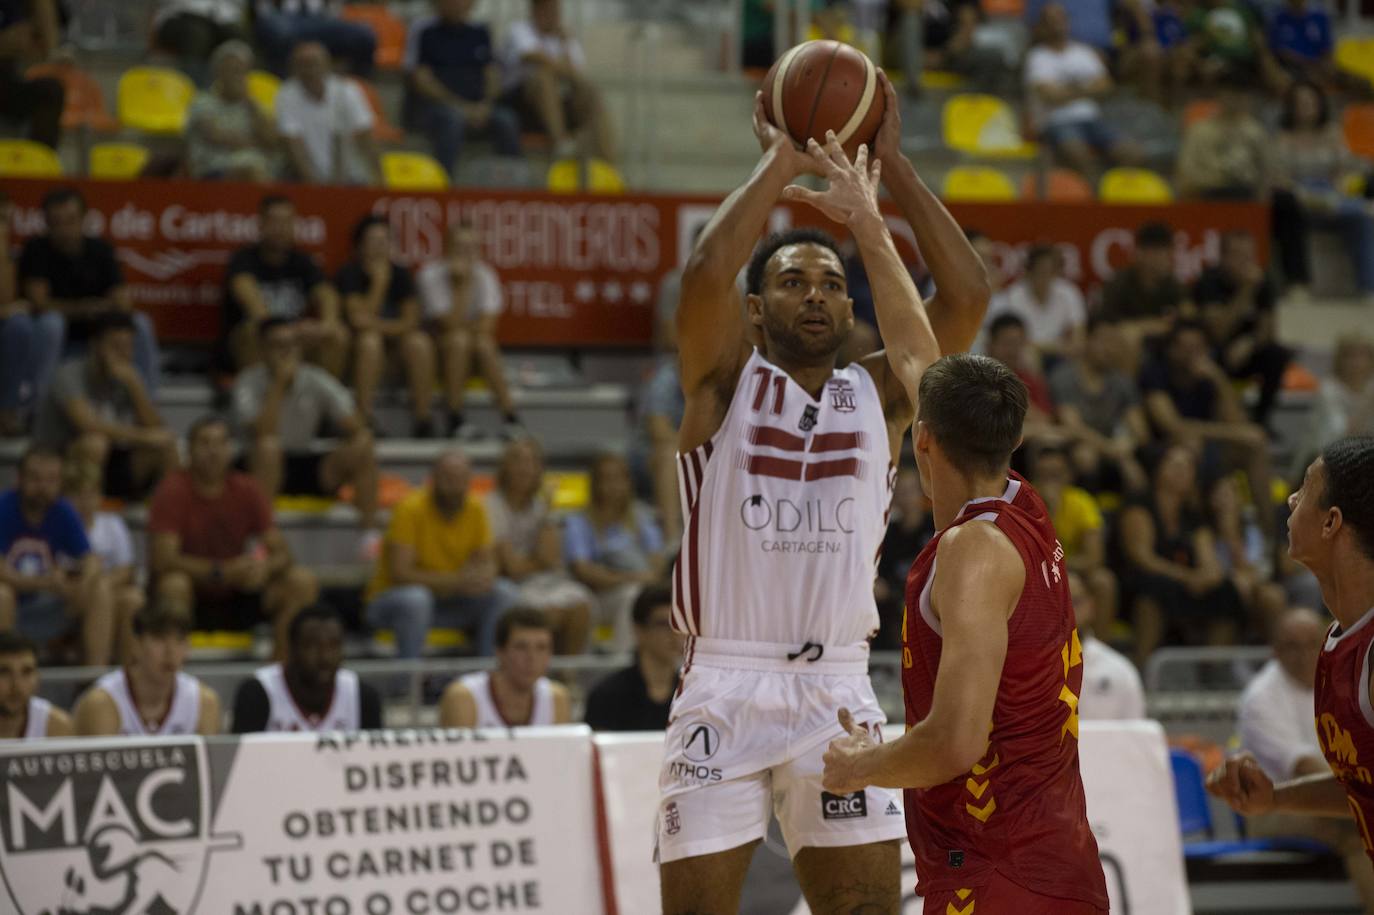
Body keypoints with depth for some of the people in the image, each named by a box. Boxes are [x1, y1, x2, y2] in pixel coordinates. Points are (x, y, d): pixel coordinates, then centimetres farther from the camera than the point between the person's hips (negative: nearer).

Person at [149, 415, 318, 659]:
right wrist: (221, 571, -34)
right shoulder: (174, 490, -14)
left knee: (303, 582, -16)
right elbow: (162, 559, -23)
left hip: (236, 596, 4)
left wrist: (265, 567, -29)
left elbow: (282, 554, -4)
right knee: (173, 584, -38)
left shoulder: (247, 490, -2)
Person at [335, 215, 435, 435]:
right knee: (369, 340, -36)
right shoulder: (349, 274, -4)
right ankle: (364, 419, -38)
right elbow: (358, 318, -15)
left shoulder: (400, 274, 7)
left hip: (394, 336, 3)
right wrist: (380, 281, -15)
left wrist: (378, 324, -17)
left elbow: (410, 321, -1)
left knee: (419, 342, -28)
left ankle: (423, 416, -28)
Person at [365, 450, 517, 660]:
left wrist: (481, 577, -23)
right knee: (416, 597, -39)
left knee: (503, 593, -15)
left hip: (446, 601, 5)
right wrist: (457, 581, -33)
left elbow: (487, 564, 4)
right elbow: (400, 573, -25)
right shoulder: (410, 509, -19)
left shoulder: (475, 510, -2)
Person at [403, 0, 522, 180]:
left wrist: (485, 105, -8)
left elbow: (492, 75, 13)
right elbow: (421, 80, -7)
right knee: (452, 119, -37)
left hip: (477, 108, 4)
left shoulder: (479, 33, 15)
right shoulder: (423, 31, 0)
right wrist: (459, 106, -16)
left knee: (506, 121, -24)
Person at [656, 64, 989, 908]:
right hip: (725, 687, -2)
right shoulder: (725, 381, 4)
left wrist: (891, 167, -3)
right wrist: (779, 164, -9)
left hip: (838, 688, 2)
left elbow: (966, 297, -2)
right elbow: (706, 275, -16)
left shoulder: (879, 393, 11)